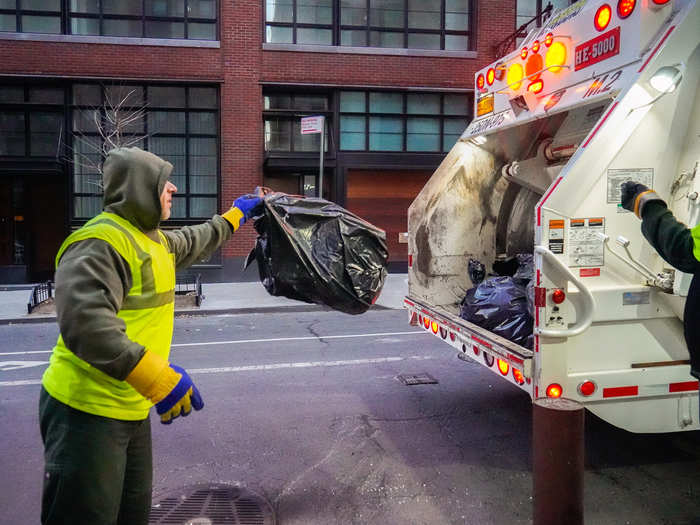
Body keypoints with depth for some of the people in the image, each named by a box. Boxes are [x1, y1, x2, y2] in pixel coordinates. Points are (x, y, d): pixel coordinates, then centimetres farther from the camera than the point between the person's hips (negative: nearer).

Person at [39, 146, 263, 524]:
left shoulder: (154, 239, 12)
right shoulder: (100, 243, -20)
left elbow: (194, 242, 34)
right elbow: (84, 323, -33)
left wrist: (236, 214, 44)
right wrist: (158, 378, -38)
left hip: (132, 409, 10)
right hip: (88, 411, -10)